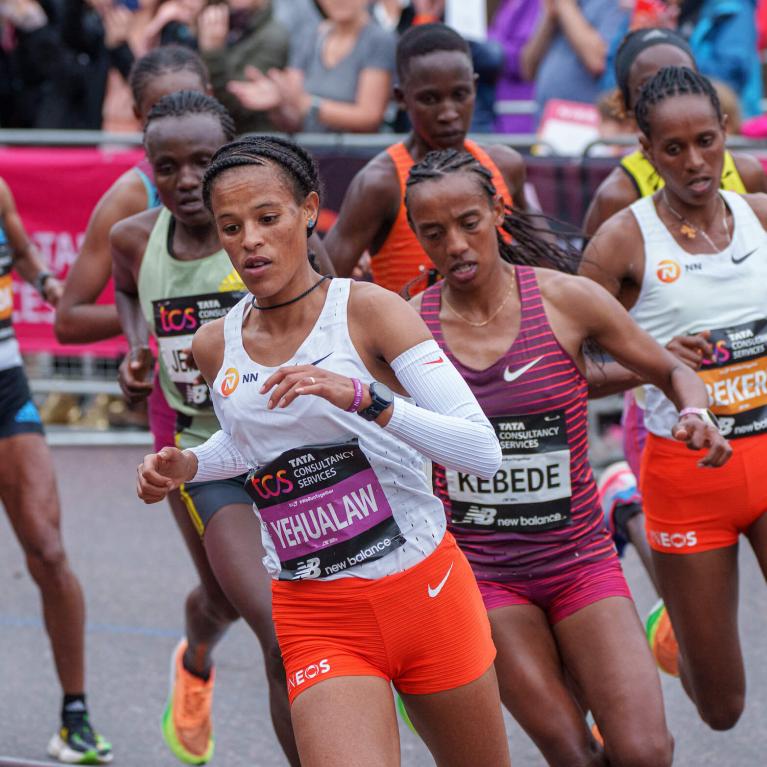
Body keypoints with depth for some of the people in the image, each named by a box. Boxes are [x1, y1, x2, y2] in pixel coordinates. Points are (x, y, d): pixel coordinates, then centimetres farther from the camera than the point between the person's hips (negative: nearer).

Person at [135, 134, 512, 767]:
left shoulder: (369, 311, -9)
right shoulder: (216, 347, 4)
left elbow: (484, 452, -18)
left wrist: (363, 398, -29)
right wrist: (185, 466, 8)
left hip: (427, 592, -1)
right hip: (317, 623, 1)